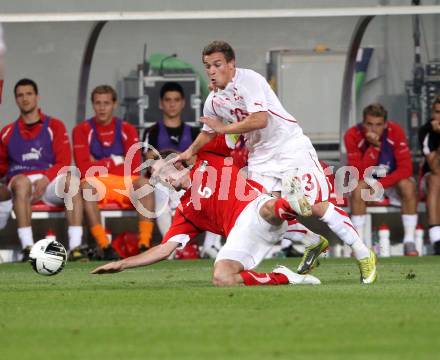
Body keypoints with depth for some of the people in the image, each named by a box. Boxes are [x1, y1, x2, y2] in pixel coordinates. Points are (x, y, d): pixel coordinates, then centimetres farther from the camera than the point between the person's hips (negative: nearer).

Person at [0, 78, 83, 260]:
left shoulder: (54, 126, 13)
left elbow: (63, 162, 3)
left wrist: (45, 178, -15)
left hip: (50, 182, 0)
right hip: (20, 183, 0)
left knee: (71, 179, -33)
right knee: (22, 181, -37)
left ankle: (75, 245, -40)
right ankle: (27, 247, -44)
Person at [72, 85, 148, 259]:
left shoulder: (127, 129, 11)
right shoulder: (83, 130, 6)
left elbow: (133, 168, 0)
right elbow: (85, 169, -5)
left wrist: (100, 165, -3)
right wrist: (114, 162, -3)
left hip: (126, 186, 1)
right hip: (98, 186, -1)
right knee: (87, 185, -36)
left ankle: (144, 244, -37)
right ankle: (104, 246, -42)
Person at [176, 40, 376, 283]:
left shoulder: (249, 80, -17)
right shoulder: (213, 101, 6)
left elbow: (260, 120, -26)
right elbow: (208, 132, 25)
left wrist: (223, 128, -17)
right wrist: (189, 152, 11)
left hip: (291, 147, -7)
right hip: (260, 158, 7)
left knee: (316, 205, -15)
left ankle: (363, 254, -4)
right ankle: (314, 242, 15)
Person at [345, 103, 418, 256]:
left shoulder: (395, 132, -21)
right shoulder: (353, 135, -23)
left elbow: (406, 169, -23)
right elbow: (360, 175, -29)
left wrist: (380, 185, -32)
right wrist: (373, 146, -39)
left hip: (393, 179, 1)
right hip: (368, 180, -1)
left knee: (408, 186, -30)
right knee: (358, 187, -33)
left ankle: (409, 242, -24)